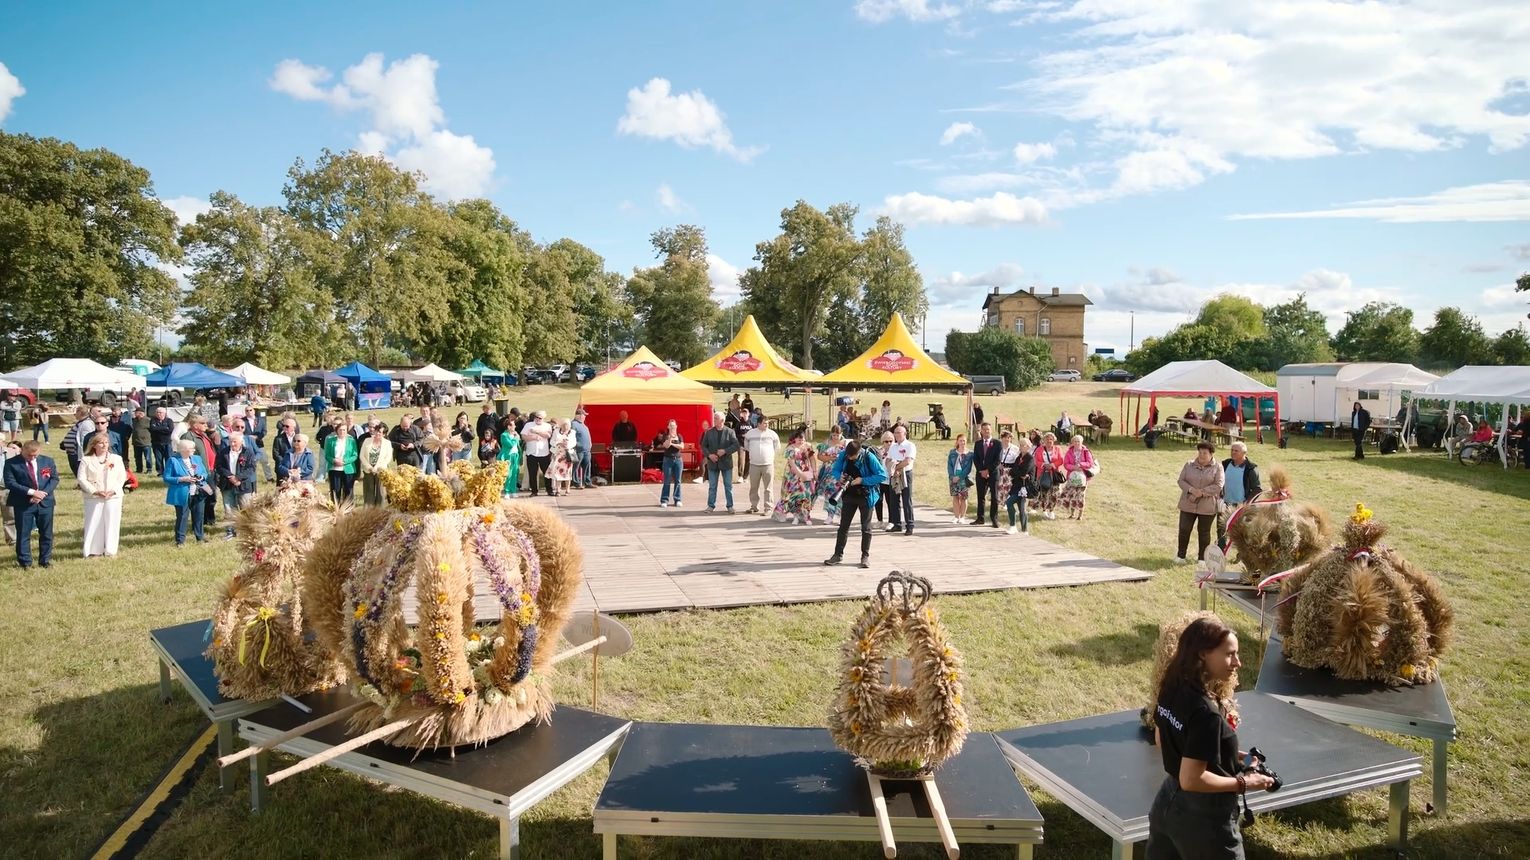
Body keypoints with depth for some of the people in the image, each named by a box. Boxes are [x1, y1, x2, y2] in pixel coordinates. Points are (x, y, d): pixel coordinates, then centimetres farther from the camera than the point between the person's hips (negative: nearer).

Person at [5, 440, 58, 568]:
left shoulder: (48, 461, 5)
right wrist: (31, 492, -20)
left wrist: (43, 493, -14)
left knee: (46, 533, 9)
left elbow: (54, 479, 2)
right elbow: (10, 483, -12)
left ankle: (45, 560, 20)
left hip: (45, 502, 2)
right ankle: (25, 562, 15)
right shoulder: (11, 463, -4)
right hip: (23, 504, -2)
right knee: (23, 534, 4)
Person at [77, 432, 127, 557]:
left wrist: (113, 491, -10)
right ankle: (93, 550, 9)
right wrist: (95, 491, -14)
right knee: (93, 524, 0)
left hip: (113, 497, 1)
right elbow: (81, 479, -3)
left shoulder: (116, 458, 7)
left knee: (111, 524, 3)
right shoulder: (86, 460, 2)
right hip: (93, 498, -1)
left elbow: (122, 477, 4)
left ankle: (110, 550, 11)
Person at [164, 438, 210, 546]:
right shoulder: (173, 460, -8)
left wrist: (201, 477, -9)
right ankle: (180, 540, 12)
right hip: (182, 495, -5)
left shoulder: (197, 458, 8)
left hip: (198, 493, 5)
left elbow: (205, 473, 14)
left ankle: (200, 536, 29)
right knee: (182, 517, 2)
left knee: (198, 515, 14)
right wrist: (182, 479, -21)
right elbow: (167, 478, -10)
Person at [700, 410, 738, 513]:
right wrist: (709, 455, -11)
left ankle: (730, 506, 14)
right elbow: (703, 446, 6)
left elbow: (736, 445, -7)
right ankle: (711, 506, 16)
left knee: (728, 486, 5)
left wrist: (725, 451, -19)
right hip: (712, 463, 2)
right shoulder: (709, 432, 4)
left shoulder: (730, 432, -3)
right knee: (712, 486, 7)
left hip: (726, 462, -2)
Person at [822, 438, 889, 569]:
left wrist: (862, 480, -24)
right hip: (849, 495, 4)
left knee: (866, 527, 3)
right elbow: (835, 470, 5)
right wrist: (839, 477, -19)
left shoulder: (869, 457, -20)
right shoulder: (843, 455, -8)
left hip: (866, 496, -4)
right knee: (844, 525, 8)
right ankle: (838, 554, 16)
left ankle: (865, 556, 13)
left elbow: (882, 476, -18)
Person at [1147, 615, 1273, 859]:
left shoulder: (1171, 690, -5)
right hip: (1203, 816, -7)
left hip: (1168, 802, 8)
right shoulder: (1206, 712, -29)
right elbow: (1192, 780, -27)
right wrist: (1244, 783, -14)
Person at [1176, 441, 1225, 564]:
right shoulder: (1189, 465, 6)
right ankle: (1181, 555, 18)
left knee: (1204, 532, 7)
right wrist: (1191, 489, -17)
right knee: (1184, 529, 3)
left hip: (1207, 506, -2)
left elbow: (1219, 485, -10)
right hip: (1188, 504, 2)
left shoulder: (1217, 468, -2)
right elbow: (1181, 480, 2)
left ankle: (1202, 557, 20)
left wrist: (1202, 492, -20)